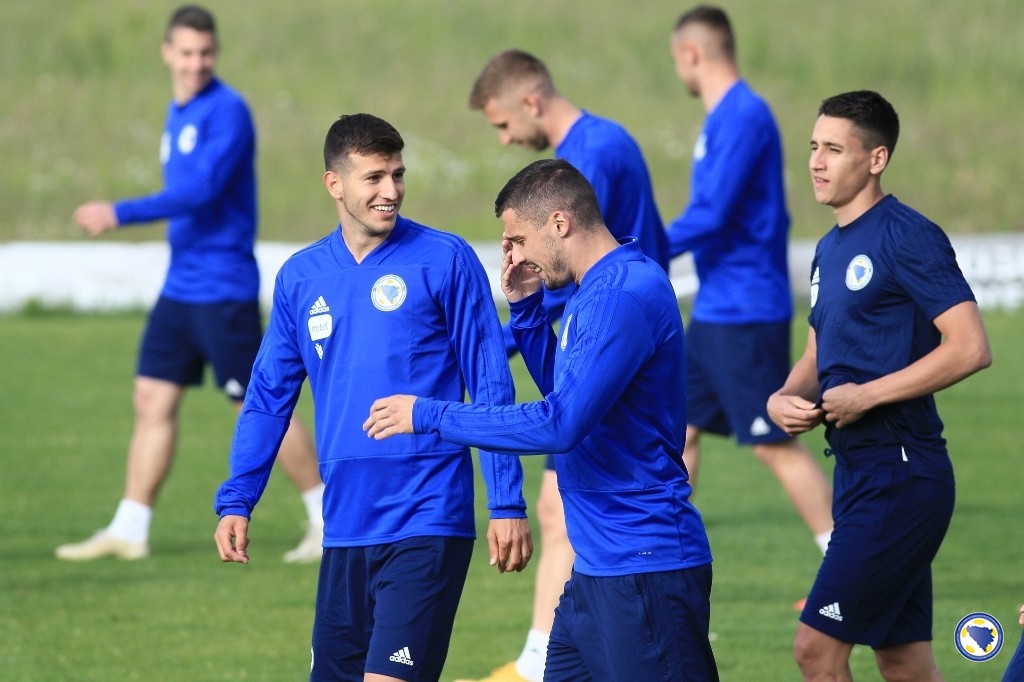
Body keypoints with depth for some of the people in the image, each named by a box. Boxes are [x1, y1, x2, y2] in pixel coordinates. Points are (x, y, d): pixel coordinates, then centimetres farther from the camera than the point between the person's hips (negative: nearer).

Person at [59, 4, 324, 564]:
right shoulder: (178, 114, 13)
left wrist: (121, 214, -23)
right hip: (180, 285, 8)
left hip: (224, 286, -8)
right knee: (152, 400, 5)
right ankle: (129, 530, 7)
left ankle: (326, 517, 8)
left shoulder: (227, 112, -14)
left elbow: (199, 191, -22)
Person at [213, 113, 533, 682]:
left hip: (427, 523, -5)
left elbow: (492, 389, -2)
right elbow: (269, 398, 16)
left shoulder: (445, 261, -3)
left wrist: (508, 505, -7)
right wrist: (236, 502, 7)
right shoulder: (301, 277, 10)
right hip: (345, 529, 5)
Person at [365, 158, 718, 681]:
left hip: (643, 568, -10)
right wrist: (525, 307, 14)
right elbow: (563, 389, 28)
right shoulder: (596, 289, 14)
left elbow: (560, 422, -24)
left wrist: (430, 416, -16)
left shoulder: (623, 294, -19)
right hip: (596, 567, 10)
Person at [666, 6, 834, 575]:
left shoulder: (743, 116, -17)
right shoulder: (727, 116, 13)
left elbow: (710, 216, -22)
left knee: (776, 443, -7)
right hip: (716, 311, 10)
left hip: (744, 314, -10)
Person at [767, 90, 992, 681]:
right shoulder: (831, 249, 16)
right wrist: (785, 398, 4)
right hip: (859, 471, 9)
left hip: (900, 472, -9)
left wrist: (866, 396, -18)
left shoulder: (909, 237, -12)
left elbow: (971, 348, -19)